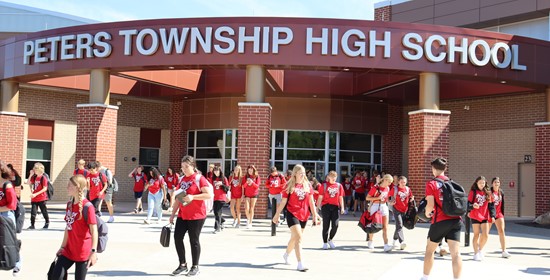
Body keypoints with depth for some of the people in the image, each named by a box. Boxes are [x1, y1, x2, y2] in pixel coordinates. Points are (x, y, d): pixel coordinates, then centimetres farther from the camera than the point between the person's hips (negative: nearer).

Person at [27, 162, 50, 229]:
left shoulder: (43, 178, -14)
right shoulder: (34, 177, 6)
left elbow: (45, 189, -17)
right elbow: (28, 182, 14)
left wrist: (36, 194, -22)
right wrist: (31, 175, 0)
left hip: (42, 198, -5)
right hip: (34, 198, 5)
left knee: (44, 211, 12)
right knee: (33, 211, -2)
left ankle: (47, 222, 31)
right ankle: (32, 225, 2)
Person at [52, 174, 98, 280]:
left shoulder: (87, 207, -17)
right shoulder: (69, 204, 7)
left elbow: (94, 231, -20)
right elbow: (68, 227, 13)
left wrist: (93, 251, -25)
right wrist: (63, 246, 12)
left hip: (83, 252, -7)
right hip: (69, 249, 7)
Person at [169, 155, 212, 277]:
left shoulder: (199, 178, -10)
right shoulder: (181, 179, 12)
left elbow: (209, 195, -17)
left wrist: (193, 197, -26)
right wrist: (173, 213, 15)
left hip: (196, 215, -7)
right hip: (182, 215, 7)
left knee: (194, 240, 1)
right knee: (177, 237, 1)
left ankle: (195, 267, 14)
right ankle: (183, 265, 16)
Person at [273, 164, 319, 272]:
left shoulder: (308, 185, 6)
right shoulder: (289, 186, -3)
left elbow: (311, 202, 8)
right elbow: (283, 202, 0)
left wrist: (315, 215, 5)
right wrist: (277, 215, 1)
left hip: (304, 215, 5)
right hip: (292, 214, -4)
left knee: (294, 237, 17)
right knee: (298, 237, -16)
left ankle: (286, 254, 43)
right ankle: (300, 264, -17)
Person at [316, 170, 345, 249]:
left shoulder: (339, 186, 9)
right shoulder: (324, 185, 1)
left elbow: (341, 197, 12)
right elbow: (320, 197, 2)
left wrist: (342, 207, 5)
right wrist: (318, 207, -2)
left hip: (335, 207, 2)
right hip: (326, 206, -2)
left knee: (335, 225, -3)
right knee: (326, 226, 1)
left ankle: (330, 240, 21)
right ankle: (325, 243, 13)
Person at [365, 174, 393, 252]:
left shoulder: (387, 188, 5)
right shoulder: (375, 188, -13)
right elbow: (367, 198, -11)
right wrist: (378, 198, -20)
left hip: (384, 206, 4)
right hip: (375, 206, -4)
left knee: (385, 227, -8)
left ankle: (386, 245, -15)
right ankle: (370, 241, 33)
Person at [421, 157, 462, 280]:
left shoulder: (431, 184, -4)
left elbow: (430, 205, -11)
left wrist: (427, 213, 8)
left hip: (440, 221, -3)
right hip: (455, 220, 3)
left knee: (429, 250, 16)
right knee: (456, 253, -3)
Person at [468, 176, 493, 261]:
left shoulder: (487, 192, 7)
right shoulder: (473, 192, -2)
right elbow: (468, 203, -4)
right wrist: (473, 205, -25)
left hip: (484, 217, 3)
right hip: (475, 216, -3)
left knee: (485, 235, -4)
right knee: (476, 235, 2)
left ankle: (480, 249, 22)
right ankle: (476, 253, 15)